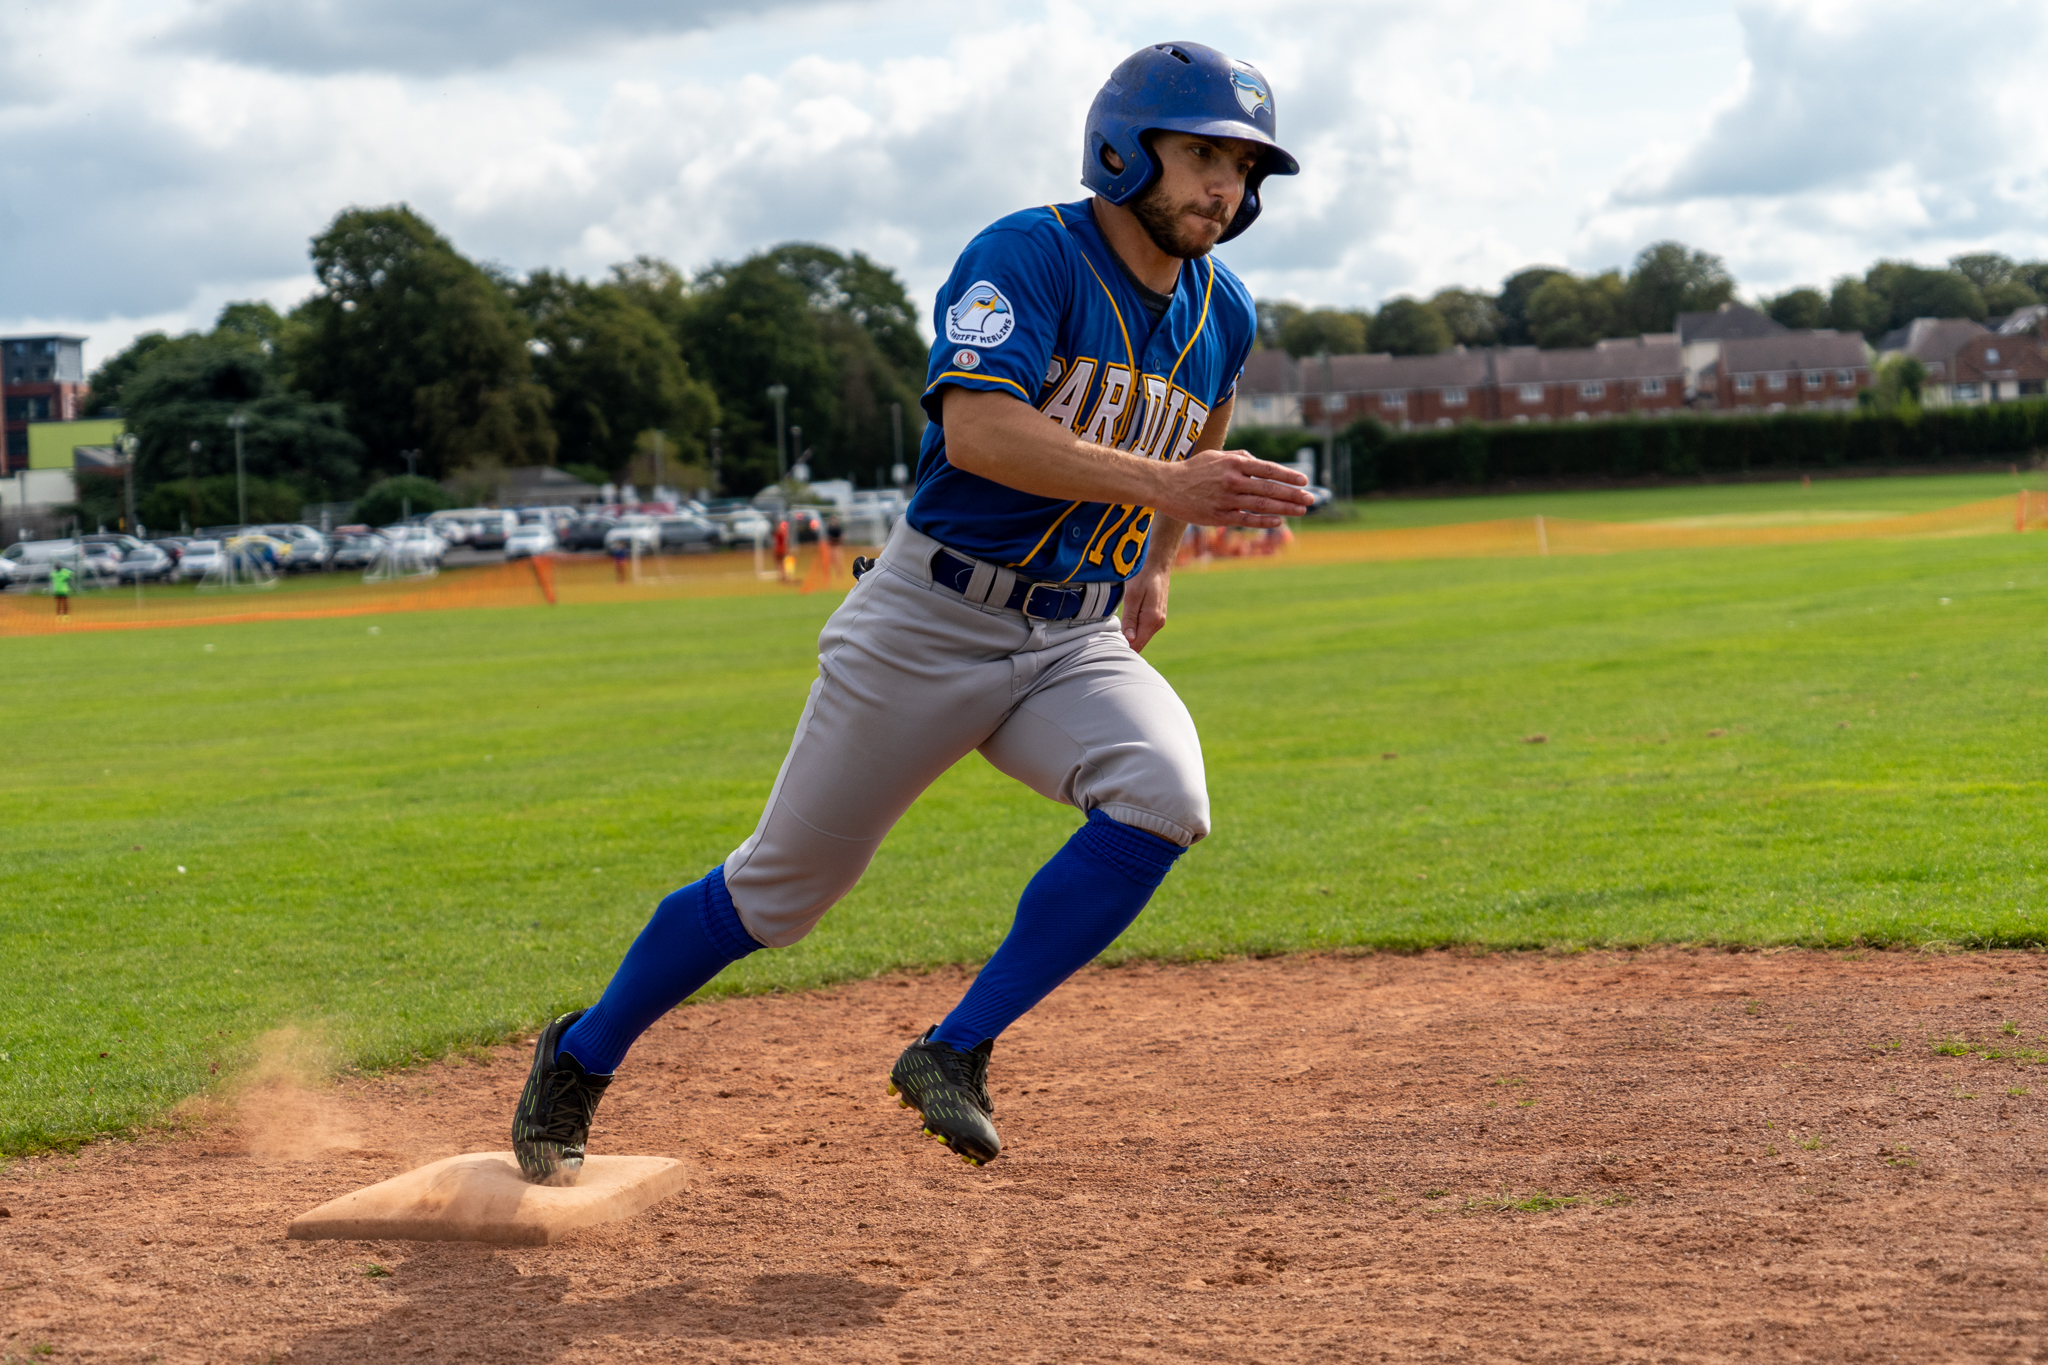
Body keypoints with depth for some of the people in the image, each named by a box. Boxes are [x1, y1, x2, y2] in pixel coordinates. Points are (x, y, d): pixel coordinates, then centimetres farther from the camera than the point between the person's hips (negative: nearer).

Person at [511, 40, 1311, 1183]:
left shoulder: (1223, 317, 7)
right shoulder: (1027, 256, -14)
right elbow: (976, 429, -31)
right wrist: (1158, 486, -40)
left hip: (1078, 642, 5)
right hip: (932, 624, -5)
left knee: (1163, 797, -26)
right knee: (785, 884, 4)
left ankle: (957, 1053, -14)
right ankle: (582, 1060, 27)